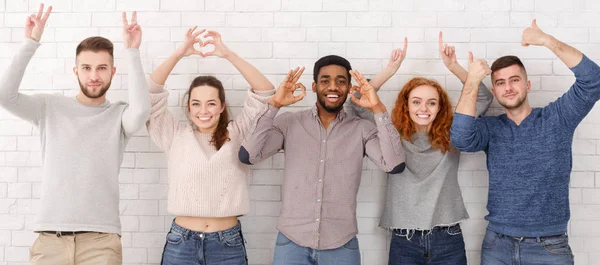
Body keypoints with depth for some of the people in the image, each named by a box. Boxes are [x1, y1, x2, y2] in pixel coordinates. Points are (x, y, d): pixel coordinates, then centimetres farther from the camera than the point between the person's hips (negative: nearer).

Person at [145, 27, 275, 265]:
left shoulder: (236, 134, 4)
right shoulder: (176, 136, 5)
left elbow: (264, 93, -5)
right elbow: (151, 94, -3)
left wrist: (228, 54, -13)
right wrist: (179, 54, -12)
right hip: (181, 243, 0)